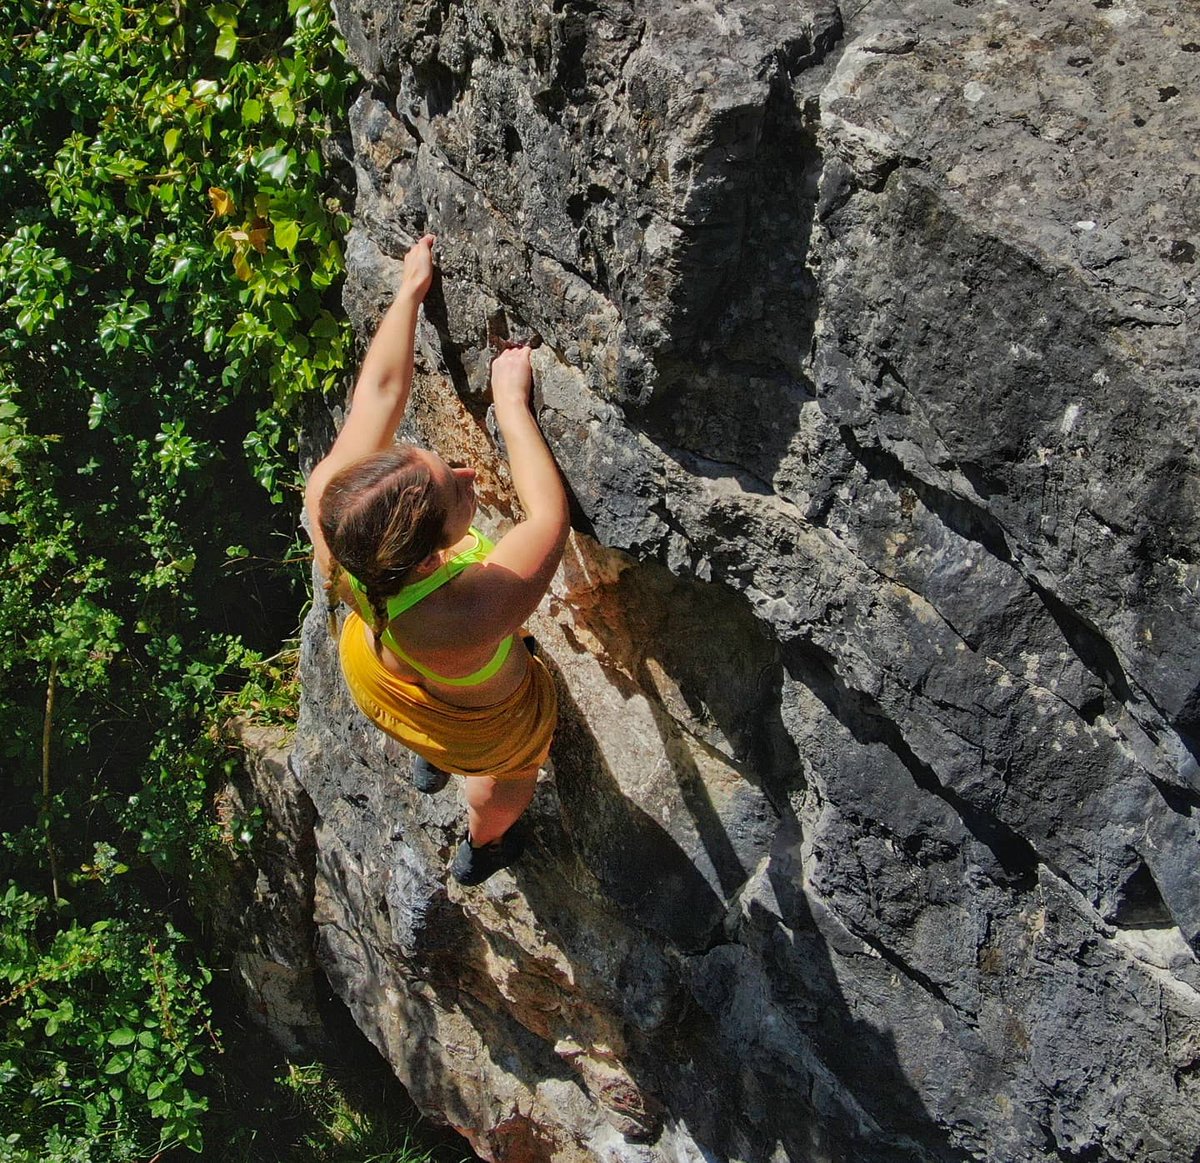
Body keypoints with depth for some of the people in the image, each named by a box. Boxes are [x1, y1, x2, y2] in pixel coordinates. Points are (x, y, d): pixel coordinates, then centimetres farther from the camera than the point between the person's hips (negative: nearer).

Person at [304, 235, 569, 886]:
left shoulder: (331, 497, -40)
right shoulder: (471, 615, -51)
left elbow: (379, 389, -22)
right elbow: (551, 513, -34)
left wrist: (411, 289, -7)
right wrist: (510, 400, -23)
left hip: (375, 677, 4)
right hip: (481, 722, -4)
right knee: (513, 769, 35)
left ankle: (429, 759, 76)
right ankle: (481, 850, 68)